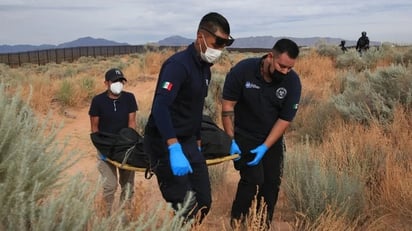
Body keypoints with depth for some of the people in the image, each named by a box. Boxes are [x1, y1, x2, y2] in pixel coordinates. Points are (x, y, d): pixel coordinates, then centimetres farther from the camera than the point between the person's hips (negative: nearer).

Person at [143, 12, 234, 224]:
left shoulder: (204, 68, 11)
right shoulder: (178, 64, -18)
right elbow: (160, 107, -31)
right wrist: (174, 149, -37)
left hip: (188, 142, 9)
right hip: (165, 144, -9)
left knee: (204, 202, 9)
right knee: (184, 209, -9)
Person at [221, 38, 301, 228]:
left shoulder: (292, 81, -15)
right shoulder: (243, 70, -20)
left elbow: (285, 119, -13)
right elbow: (227, 105, -14)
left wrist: (265, 147, -18)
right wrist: (231, 140, -16)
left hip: (272, 139, 3)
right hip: (245, 136, -3)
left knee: (272, 181, 4)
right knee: (252, 179, -13)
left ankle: (263, 224, 24)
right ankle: (236, 223, 6)